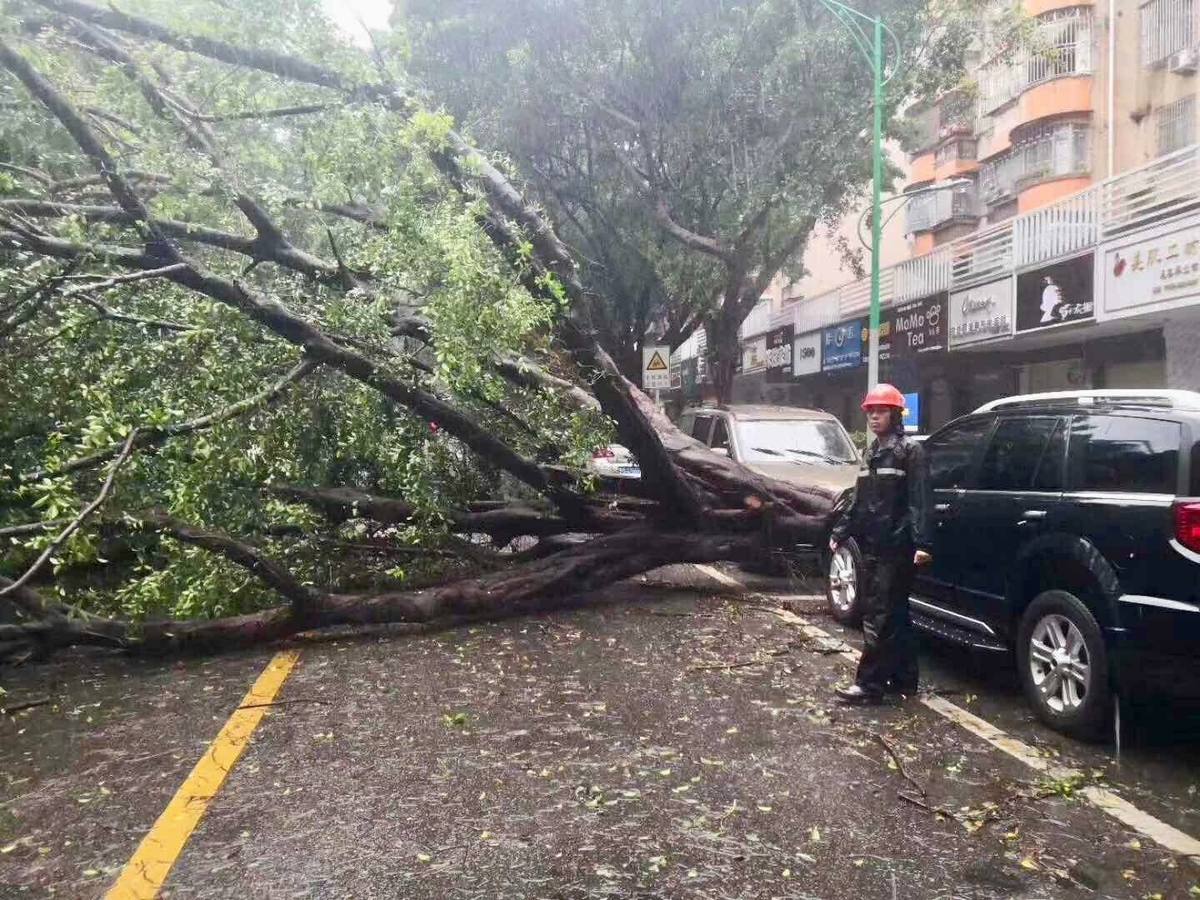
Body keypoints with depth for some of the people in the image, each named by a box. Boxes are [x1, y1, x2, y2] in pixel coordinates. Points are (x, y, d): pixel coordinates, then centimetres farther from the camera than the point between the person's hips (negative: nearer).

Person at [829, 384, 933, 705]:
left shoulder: (910, 451, -5)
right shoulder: (872, 453, 18)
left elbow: (920, 501, -14)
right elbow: (860, 501, 23)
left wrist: (922, 542, -23)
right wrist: (841, 532, 18)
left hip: (896, 549, -8)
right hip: (872, 547, 8)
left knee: (880, 618, -7)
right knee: (894, 615, 13)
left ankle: (869, 684, -4)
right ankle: (903, 678, 22)